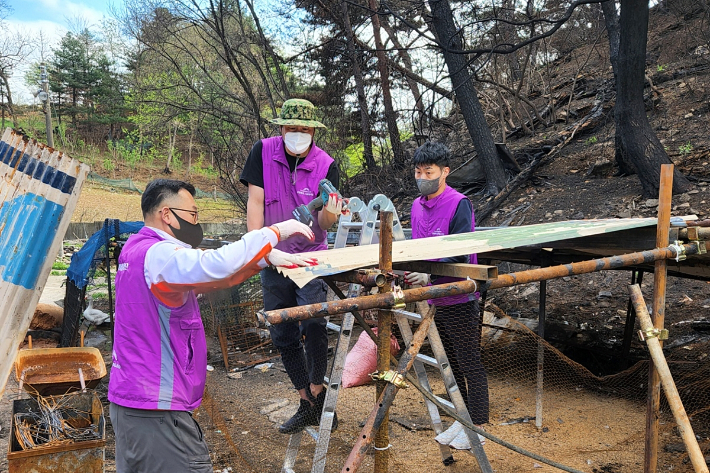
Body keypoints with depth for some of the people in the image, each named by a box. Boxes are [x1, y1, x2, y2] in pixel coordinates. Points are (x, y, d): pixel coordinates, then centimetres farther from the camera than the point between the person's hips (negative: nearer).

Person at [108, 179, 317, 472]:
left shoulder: (137, 251, 12)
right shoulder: (158, 255, -20)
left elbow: (208, 276, 11)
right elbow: (216, 265, -37)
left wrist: (267, 257, 1)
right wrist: (274, 233, -25)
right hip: (156, 411, -10)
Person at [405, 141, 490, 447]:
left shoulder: (459, 204, -15)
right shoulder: (417, 206, 8)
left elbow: (460, 255, -23)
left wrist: (429, 276, -35)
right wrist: (408, 271, 2)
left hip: (460, 300, -8)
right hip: (435, 299, 8)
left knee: (470, 365, 3)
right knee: (451, 364, 18)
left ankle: (478, 429, 15)